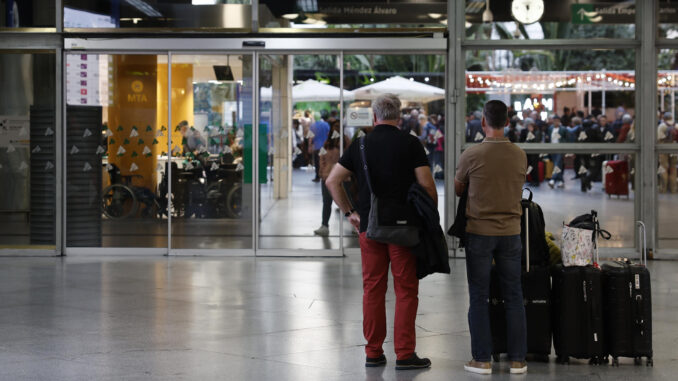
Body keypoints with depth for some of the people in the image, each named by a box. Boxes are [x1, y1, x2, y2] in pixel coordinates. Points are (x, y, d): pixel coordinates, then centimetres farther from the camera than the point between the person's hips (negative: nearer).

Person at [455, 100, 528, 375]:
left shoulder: (471, 156, -11)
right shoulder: (520, 156, -2)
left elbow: (458, 190, 5)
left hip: (479, 232, -2)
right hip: (510, 233, 2)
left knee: (479, 298, 5)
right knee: (513, 297, 9)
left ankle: (482, 359, 5)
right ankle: (517, 359, 10)